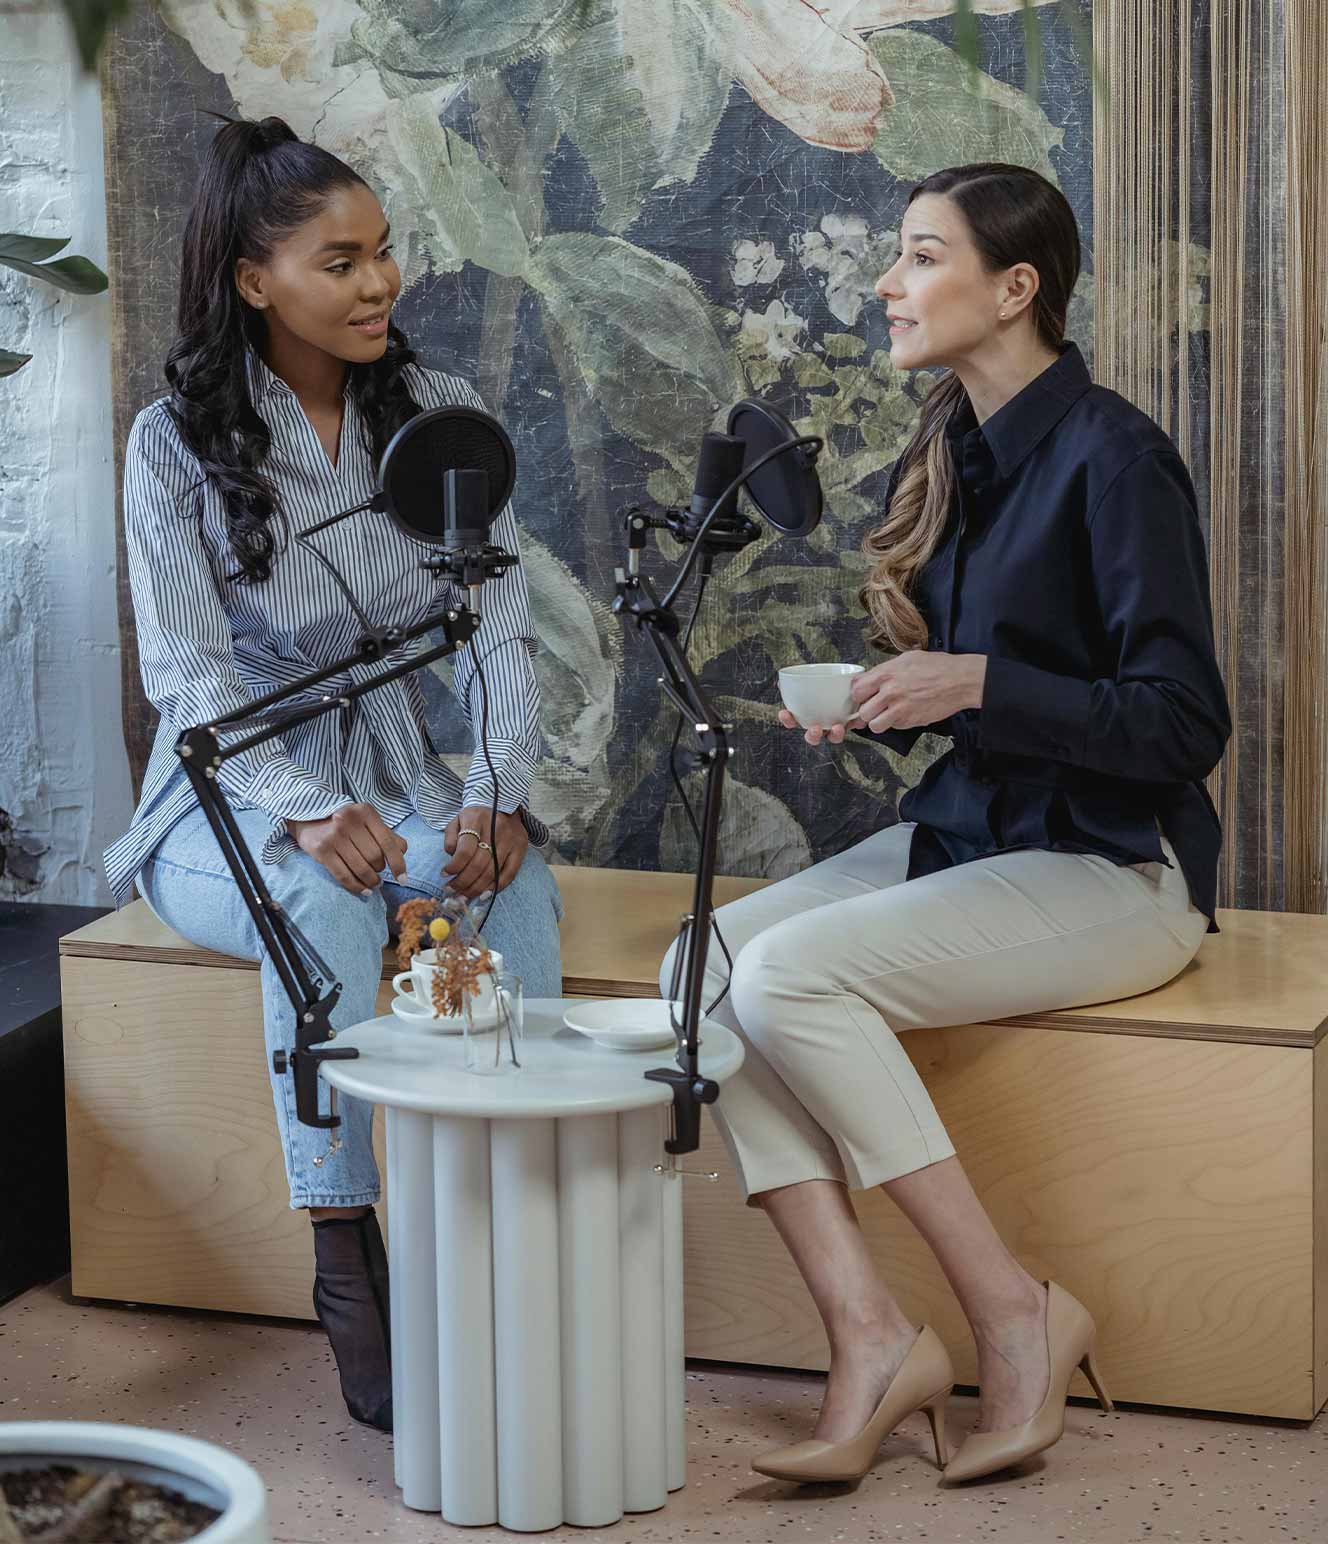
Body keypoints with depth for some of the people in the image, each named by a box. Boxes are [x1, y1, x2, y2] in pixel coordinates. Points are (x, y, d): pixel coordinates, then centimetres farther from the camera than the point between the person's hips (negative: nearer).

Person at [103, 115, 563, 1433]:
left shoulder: (439, 416, 3)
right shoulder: (178, 443, -7)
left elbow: (500, 632, -1)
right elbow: (189, 675, -13)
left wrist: (498, 794, -20)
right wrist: (308, 811, -31)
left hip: (400, 782, 3)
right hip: (233, 807, -3)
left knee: (514, 883, -30)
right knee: (325, 899, -36)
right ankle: (346, 1263, -29)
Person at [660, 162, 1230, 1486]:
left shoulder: (1112, 456, -15)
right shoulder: (948, 456, 11)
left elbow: (1183, 726, -18)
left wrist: (976, 684, -24)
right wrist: (871, 710, -1)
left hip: (1112, 869, -8)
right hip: (963, 831, 8)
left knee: (790, 973, -26)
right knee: (703, 966, -15)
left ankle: (1015, 1313, -15)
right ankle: (867, 1338, -18)